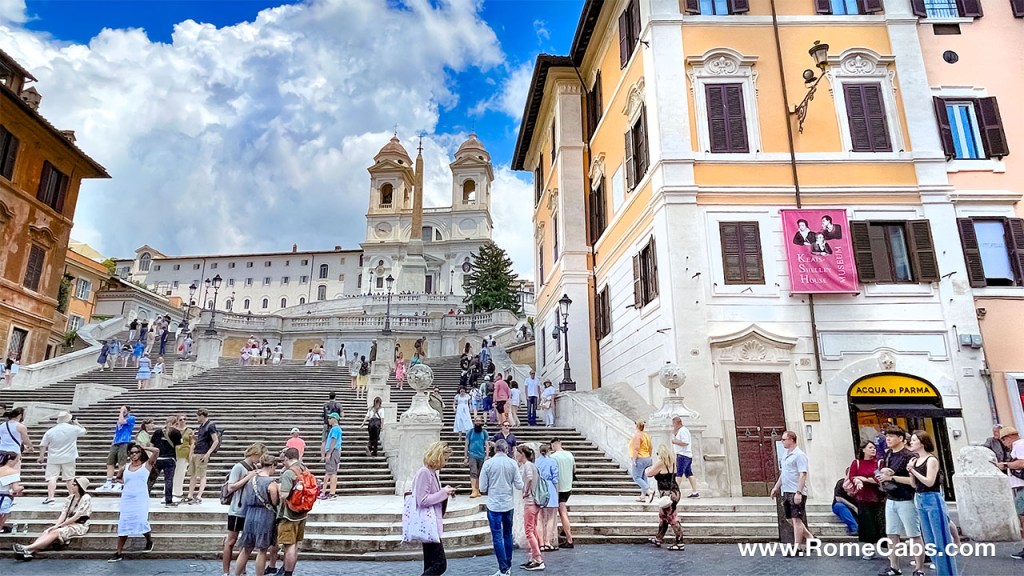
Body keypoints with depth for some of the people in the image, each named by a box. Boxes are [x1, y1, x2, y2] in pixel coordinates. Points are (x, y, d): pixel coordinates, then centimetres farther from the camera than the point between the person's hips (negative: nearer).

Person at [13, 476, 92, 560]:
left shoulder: (86, 498, -11)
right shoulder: (70, 498, 11)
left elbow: (76, 517, -14)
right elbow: (64, 513, 3)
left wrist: (59, 525, -13)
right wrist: (56, 525, -13)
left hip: (79, 526, -7)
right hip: (68, 524, 7)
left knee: (55, 532, -26)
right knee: (46, 531, -17)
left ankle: (27, 548, -31)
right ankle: (30, 552, -32)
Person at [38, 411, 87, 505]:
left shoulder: (50, 431, -1)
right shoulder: (73, 428, -5)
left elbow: (43, 445, 2)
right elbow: (83, 431, 15)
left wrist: (41, 457, 12)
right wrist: (77, 423, 26)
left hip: (53, 459, 0)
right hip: (69, 458, 0)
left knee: (52, 477, 2)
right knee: (70, 478, 7)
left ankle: (50, 498, -6)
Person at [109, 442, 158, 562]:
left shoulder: (147, 465, 2)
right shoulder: (125, 467, 13)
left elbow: (156, 451, -11)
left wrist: (143, 448, 2)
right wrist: (124, 481, 11)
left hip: (141, 499, -4)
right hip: (126, 499, 4)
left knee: (141, 522, -15)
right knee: (123, 525, 2)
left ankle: (149, 541, 12)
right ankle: (119, 553, 9)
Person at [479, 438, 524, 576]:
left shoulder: (488, 463, -9)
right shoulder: (512, 464, -5)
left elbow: (483, 488, -6)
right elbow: (519, 486, -3)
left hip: (494, 505, -3)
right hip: (508, 504, 3)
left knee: (497, 537, 3)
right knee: (507, 535, 17)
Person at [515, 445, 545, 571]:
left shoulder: (527, 465, -14)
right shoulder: (532, 465, 13)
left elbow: (529, 478, -32)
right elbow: (539, 479, 17)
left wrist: (526, 491, -19)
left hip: (530, 502, -9)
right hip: (535, 502, 9)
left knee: (529, 531, -3)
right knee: (533, 530, 13)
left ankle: (538, 560, -1)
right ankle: (532, 558, 20)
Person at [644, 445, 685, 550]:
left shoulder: (660, 462, -14)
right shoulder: (672, 462, 9)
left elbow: (648, 473, -4)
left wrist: (648, 469, 16)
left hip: (668, 495, -9)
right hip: (674, 492, 9)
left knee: (672, 518, -5)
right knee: (662, 516, 20)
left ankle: (680, 543, -3)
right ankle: (658, 539, 32)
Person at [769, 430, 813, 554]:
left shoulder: (799, 455, -12)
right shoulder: (785, 454, 15)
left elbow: (803, 475, -19)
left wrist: (798, 492, -24)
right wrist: (776, 487, 23)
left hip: (796, 493, -9)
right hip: (786, 492, 9)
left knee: (796, 519, -3)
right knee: (791, 519, 14)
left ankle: (797, 547, 3)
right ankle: (811, 538, 27)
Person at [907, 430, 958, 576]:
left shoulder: (931, 460, -10)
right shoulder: (915, 460, 9)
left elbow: (929, 482, -18)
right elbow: (914, 484, 10)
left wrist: (913, 470, -15)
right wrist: (910, 471, -5)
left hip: (932, 500, -8)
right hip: (920, 501, 8)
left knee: (941, 538, -1)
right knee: (930, 539, 14)